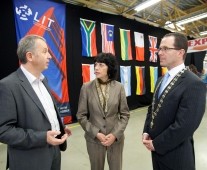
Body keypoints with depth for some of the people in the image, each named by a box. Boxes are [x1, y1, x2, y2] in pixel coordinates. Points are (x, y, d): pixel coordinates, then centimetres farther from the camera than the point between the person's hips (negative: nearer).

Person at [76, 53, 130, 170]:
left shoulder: (119, 87, -7)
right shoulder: (86, 87, -9)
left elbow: (125, 114, -2)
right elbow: (81, 116, -5)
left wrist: (115, 134, -12)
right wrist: (96, 133, -13)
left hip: (116, 138, 1)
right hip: (94, 139, 0)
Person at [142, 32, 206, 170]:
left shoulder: (194, 84, -21)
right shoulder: (161, 80, 6)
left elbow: (185, 126, -26)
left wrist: (156, 144, -16)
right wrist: (146, 132, -2)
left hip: (175, 155, -7)